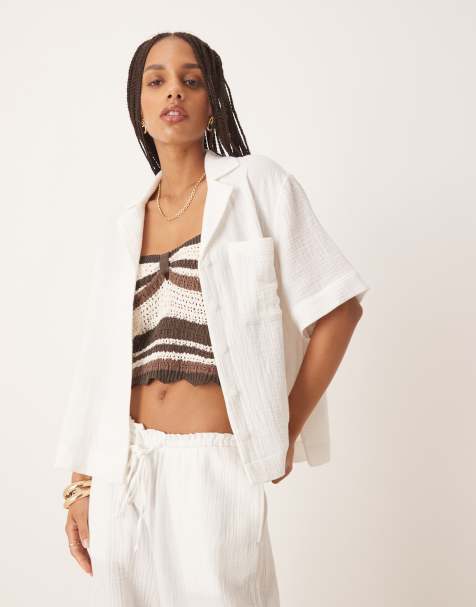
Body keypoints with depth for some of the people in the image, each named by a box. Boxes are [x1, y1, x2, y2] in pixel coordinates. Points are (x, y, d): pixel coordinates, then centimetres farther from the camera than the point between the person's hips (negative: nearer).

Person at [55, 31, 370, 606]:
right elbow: (102, 363, 9)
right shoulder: (124, 229, 9)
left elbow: (339, 306, -6)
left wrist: (286, 432, -6)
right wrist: (80, 486, 7)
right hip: (125, 469, 4)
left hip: (216, 466, -4)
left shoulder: (257, 186, -3)